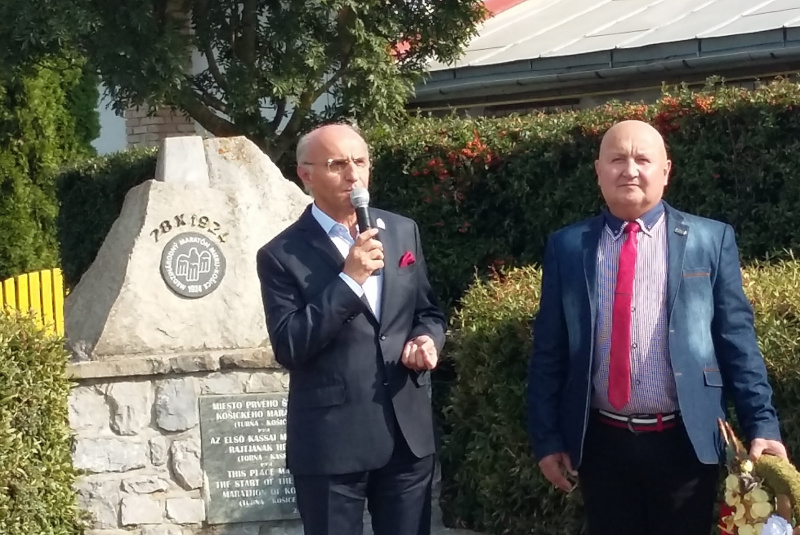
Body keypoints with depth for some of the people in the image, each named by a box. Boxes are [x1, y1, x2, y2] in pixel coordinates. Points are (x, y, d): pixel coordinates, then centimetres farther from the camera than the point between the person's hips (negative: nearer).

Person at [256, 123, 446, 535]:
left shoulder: (403, 232, 8)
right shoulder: (282, 255, -6)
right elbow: (288, 348, -14)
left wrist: (428, 340, -5)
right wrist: (349, 279, -20)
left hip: (408, 433, 4)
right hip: (330, 443, -4)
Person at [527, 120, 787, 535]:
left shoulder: (712, 240, 1)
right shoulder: (567, 247, 4)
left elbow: (737, 341, 1)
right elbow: (548, 350, 5)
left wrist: (762, 426, -5)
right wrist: (547, 439, 2)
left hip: (685, 443, -1)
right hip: (601, 444, 1)